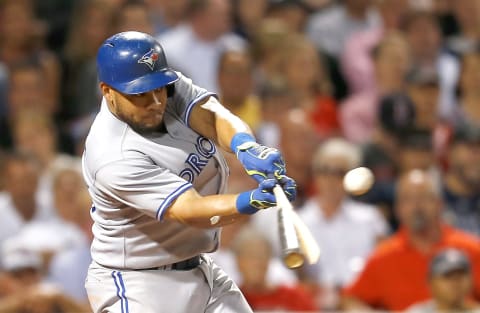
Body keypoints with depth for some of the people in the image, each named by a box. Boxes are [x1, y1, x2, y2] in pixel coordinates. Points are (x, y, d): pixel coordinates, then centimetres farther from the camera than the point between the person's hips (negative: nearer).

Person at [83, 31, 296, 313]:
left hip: (201, 270, 8)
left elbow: (213, 117, -21)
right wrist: (253, 201, -48)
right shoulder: (114, 159, -27)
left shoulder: (169, 89, -5)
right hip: (138, 287, -8)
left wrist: (247, 147, -44)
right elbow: (188, 211, -32)